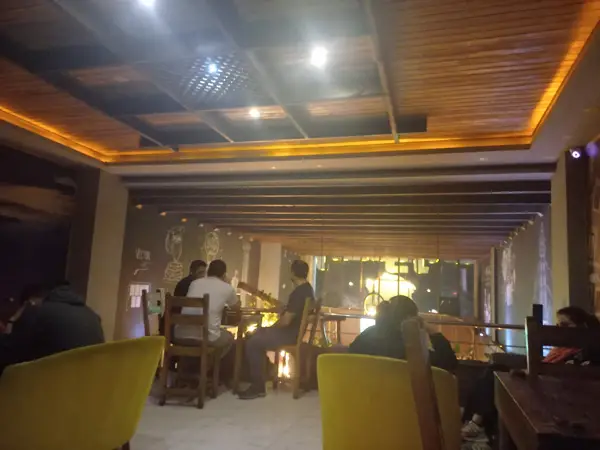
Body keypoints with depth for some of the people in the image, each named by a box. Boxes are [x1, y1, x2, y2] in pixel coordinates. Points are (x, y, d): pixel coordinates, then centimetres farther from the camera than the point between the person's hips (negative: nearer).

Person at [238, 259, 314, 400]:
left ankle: (258, 387, -13)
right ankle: (266, 369, 21)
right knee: (257, 334, 20)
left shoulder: (298, 293, -23)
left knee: (252, 343, -17)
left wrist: (271, 327, -6)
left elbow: (286, 321, -23)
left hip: (289, 335, -11)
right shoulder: (307, 289, 10)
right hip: (294, 332, 11)